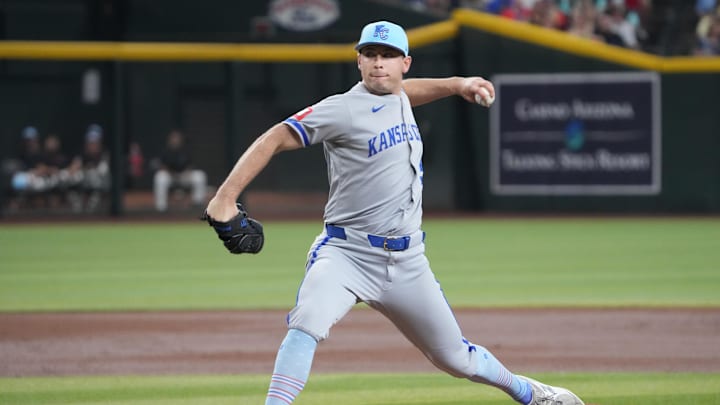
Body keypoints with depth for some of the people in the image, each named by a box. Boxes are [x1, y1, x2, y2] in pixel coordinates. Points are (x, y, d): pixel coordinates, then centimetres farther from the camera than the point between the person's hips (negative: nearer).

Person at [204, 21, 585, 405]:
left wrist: (456, 84, 26)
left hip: (407, 261, 6)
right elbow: (276, 138, -19)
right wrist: (226, 196, -29)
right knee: (307, 324, -34)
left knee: (457, 358, 15)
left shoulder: (399, 99, 10)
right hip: (347, 254, -6)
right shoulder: (343, 109, -12)